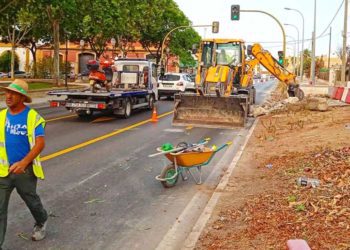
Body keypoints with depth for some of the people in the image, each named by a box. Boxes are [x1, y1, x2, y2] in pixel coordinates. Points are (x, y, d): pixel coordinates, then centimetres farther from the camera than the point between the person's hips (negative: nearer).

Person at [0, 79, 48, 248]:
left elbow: (40, 143, -19)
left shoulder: (33, 117, -11)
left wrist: (24, 162, -31)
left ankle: (41, 223, 48)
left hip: (25, 169, -3)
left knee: (31, 200, 19)